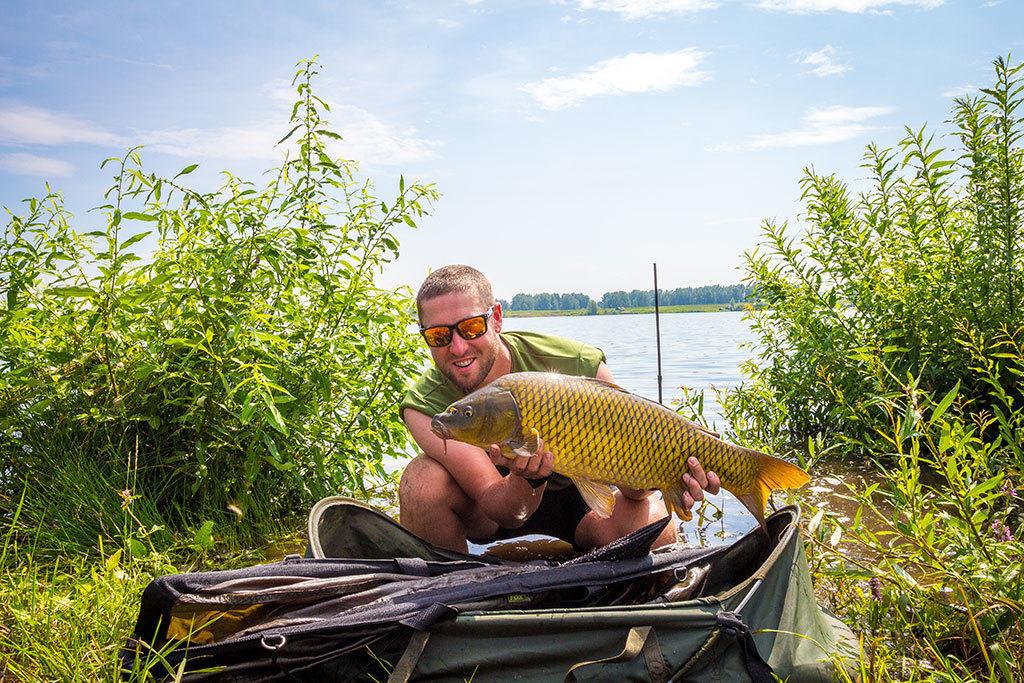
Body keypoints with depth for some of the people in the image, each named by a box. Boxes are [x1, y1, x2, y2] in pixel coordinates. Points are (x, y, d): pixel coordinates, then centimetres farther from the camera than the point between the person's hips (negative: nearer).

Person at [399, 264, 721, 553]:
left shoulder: (579, 365, -27)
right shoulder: (425, 406, -26)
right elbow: (506, 513, -29)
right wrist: (529, 478, -51)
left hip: (577, 493, 0)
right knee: (422, 476, -30)